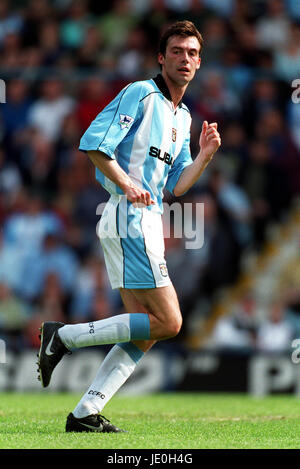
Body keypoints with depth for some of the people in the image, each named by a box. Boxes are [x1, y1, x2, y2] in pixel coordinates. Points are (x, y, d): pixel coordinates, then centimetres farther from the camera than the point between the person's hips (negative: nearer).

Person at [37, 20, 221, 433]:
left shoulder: (183, 117, 21)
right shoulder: (140, 94, -6)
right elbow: (93, 143, -14)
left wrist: (204, 155, 4)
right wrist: (126, 183, -24)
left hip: (148, 221, 10)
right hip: (129, 218, -10)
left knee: (146, 333, 7)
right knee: (168, 321, -13)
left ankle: (85, 414, 6)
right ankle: (64, 336, -8)